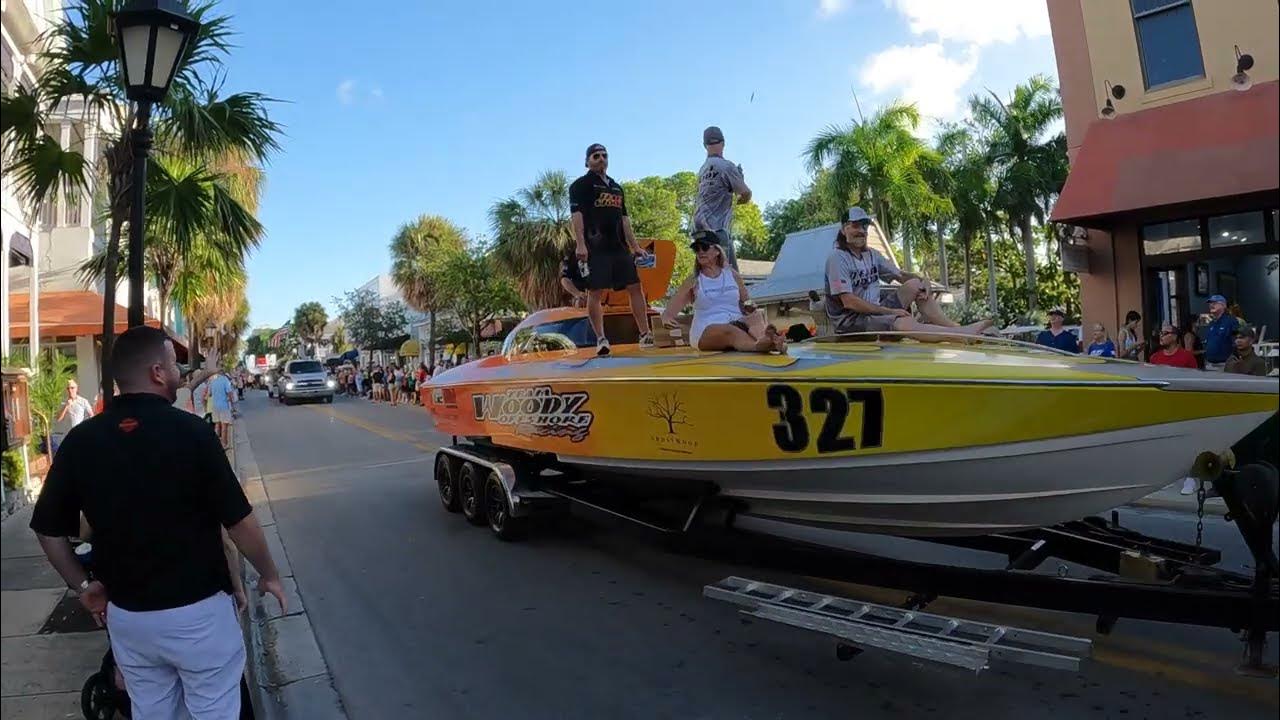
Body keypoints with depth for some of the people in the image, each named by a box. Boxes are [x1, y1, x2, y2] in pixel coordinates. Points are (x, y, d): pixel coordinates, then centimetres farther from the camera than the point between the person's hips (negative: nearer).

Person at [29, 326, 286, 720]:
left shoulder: (81, 440, -4)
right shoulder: (190, 431, -18)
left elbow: (48, 529, 4)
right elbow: (239, 522, -15)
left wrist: (85, 585, 18)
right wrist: (270, 575, 0)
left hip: (125, 615, 5)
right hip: (197, 610, -5)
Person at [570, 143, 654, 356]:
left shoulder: (616, 187, 25)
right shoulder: (581, 185, 5)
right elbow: (577, 215, -7)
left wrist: (635, 247, 18)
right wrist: (580, 244, -20)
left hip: (619, 247, 6)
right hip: (595, 248, -6)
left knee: (636, 287, 0)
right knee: (595, 292, -7)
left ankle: (645, 334, 3)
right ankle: (601, 339, -5)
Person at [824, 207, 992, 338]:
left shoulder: (871, 255, 14)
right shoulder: (837, 258, -12)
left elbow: (901, 275, 17)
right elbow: (849, 302, -20)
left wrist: (923, 282, -6)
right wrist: (889, 311, -19)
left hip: (876, 311, 8)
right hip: (850, 322, -8)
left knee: (914, 284, 0)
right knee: (906, 324, -30)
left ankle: (957, 328, -9)